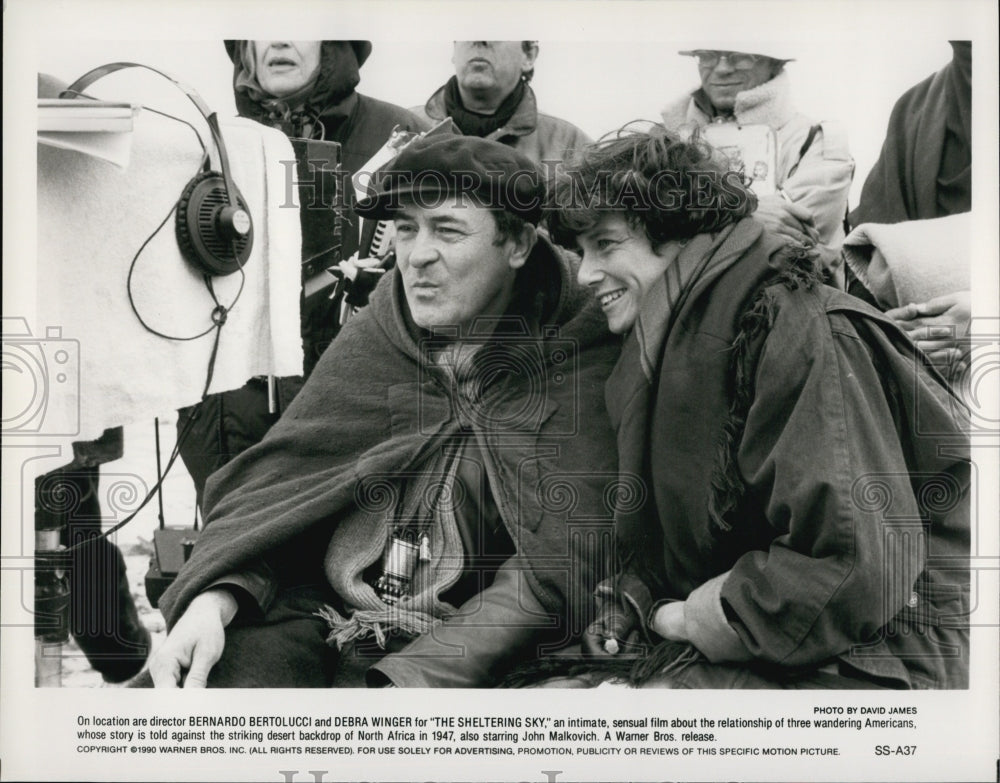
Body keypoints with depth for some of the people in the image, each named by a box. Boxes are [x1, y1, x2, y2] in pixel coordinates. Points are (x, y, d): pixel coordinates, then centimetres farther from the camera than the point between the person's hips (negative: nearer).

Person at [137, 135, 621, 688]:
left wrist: (411, 679, -26)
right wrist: (213, 599, -18)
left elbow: (553, 574, -15)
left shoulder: (579, 367, -8)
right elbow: (276, 477, 2)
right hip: (313, 611, 4)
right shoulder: (373, 336, 7)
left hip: (459, 652, -3)